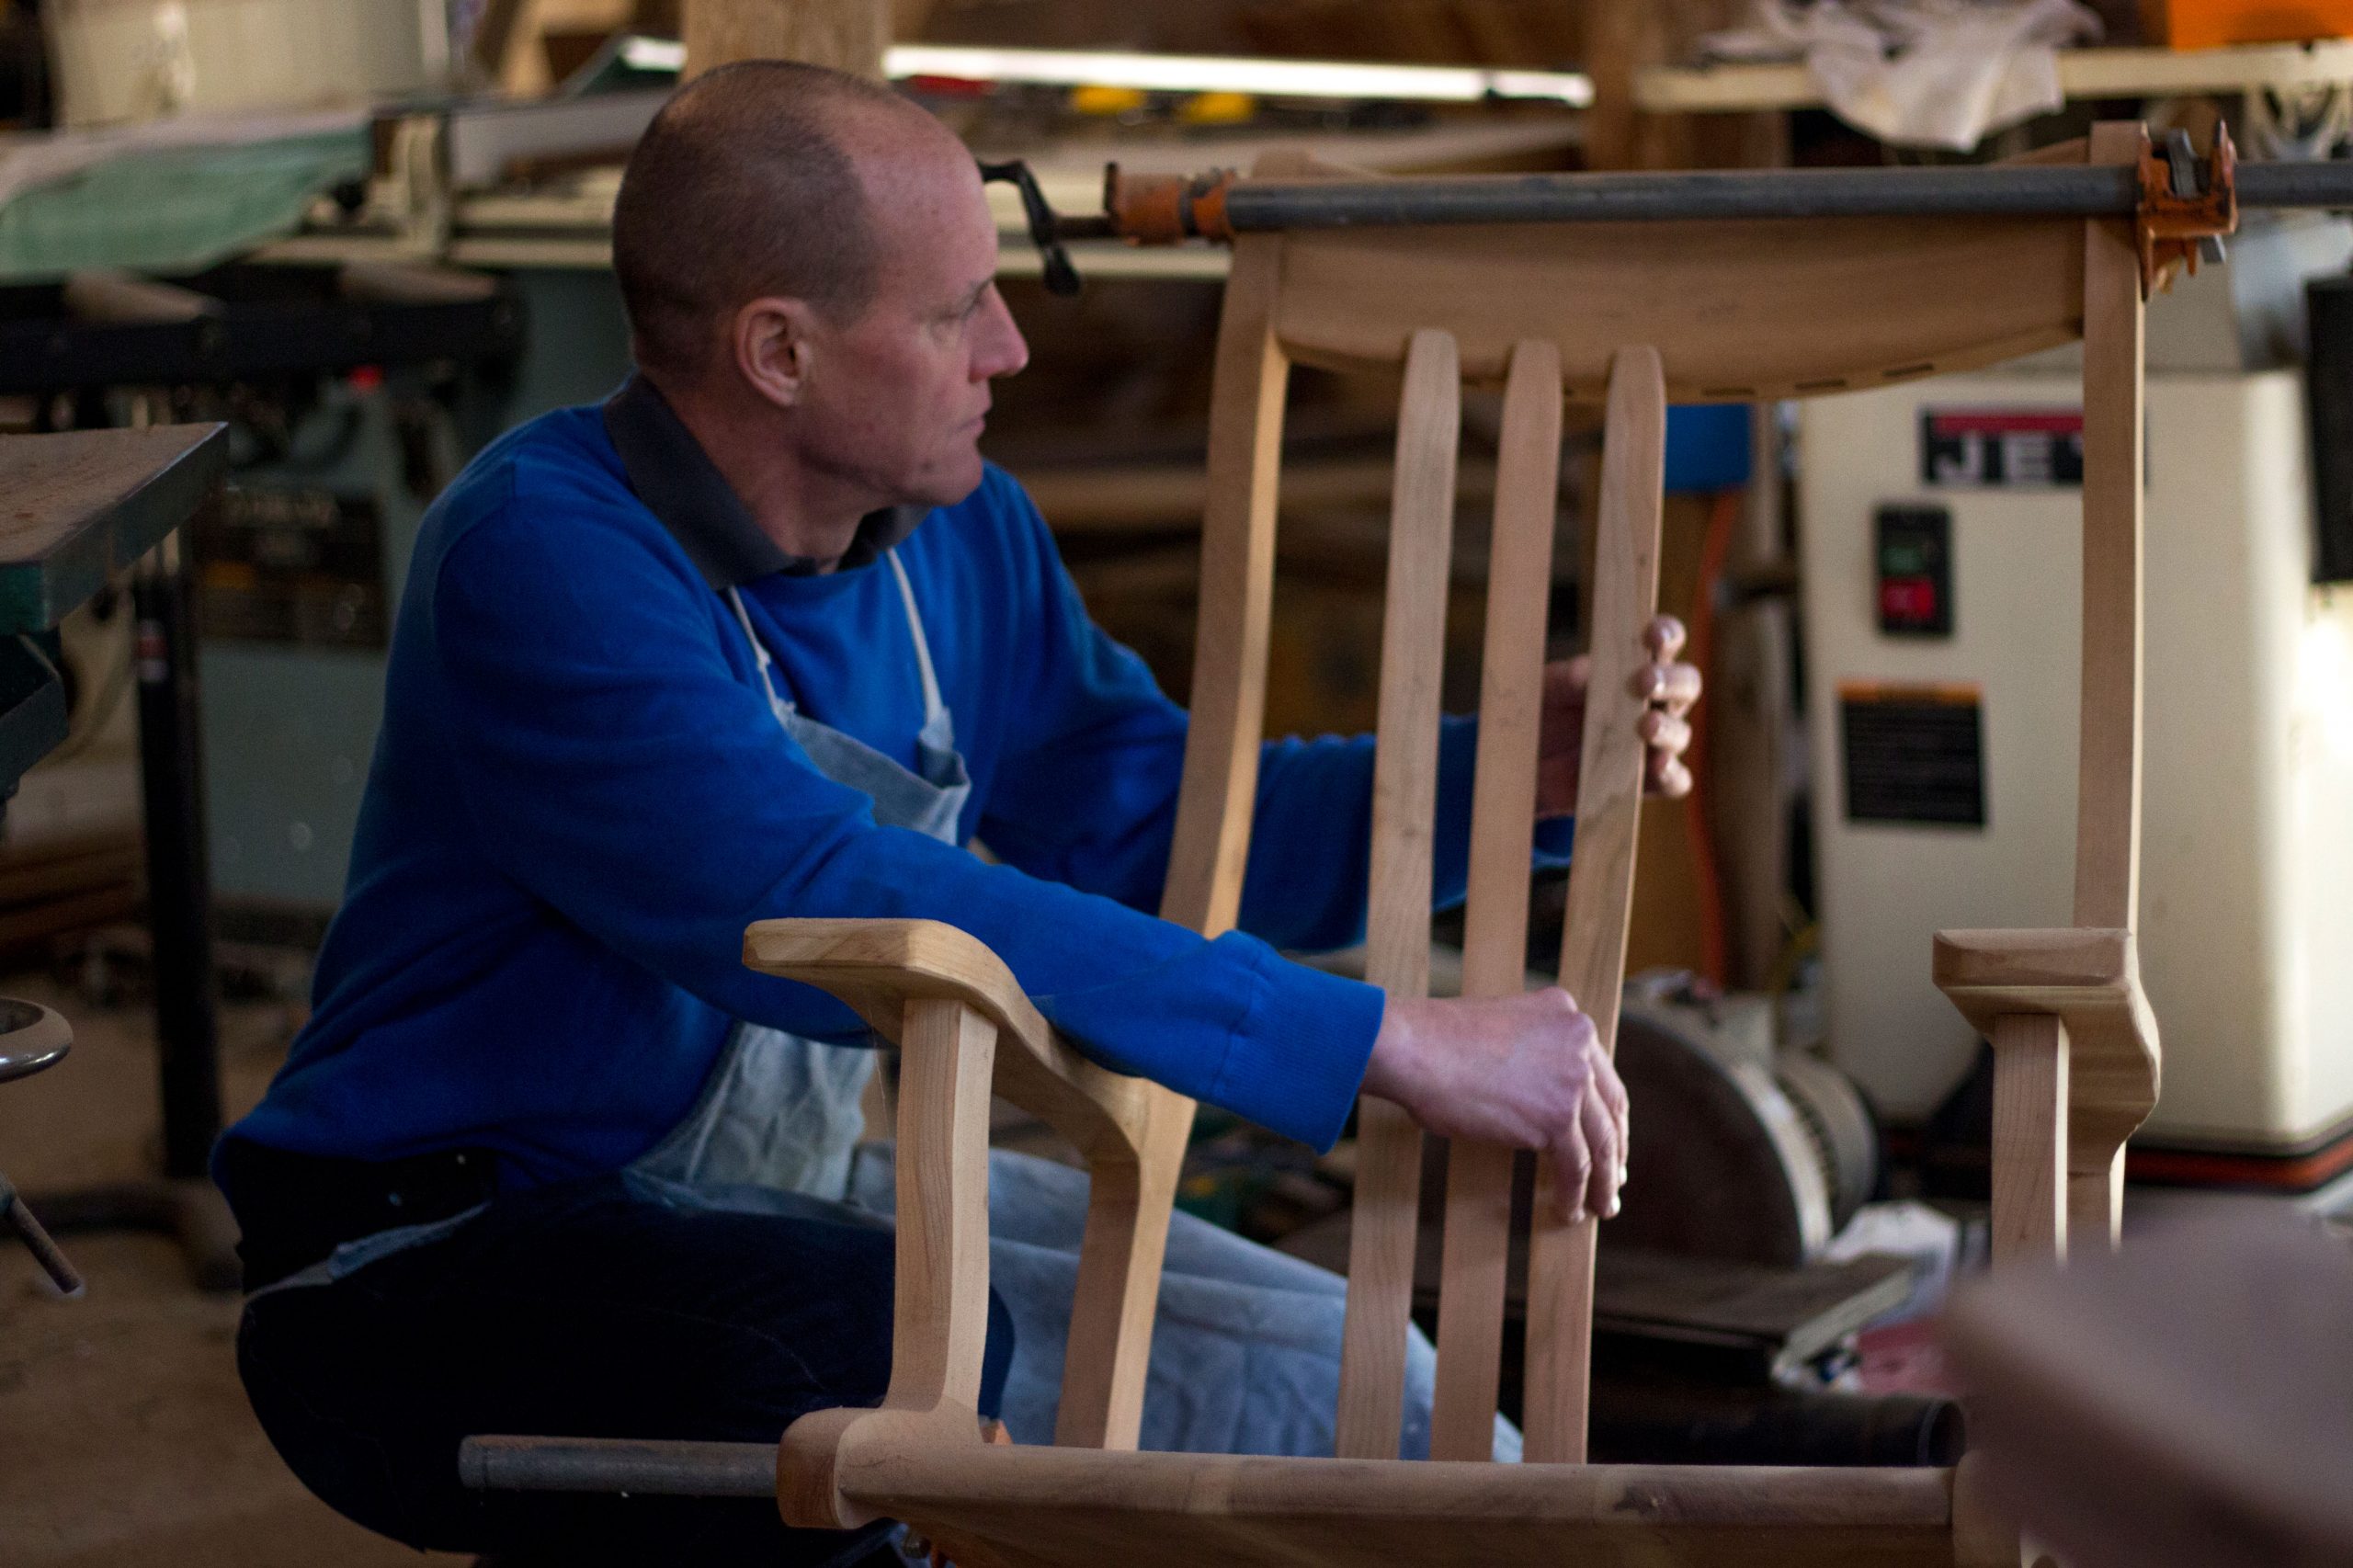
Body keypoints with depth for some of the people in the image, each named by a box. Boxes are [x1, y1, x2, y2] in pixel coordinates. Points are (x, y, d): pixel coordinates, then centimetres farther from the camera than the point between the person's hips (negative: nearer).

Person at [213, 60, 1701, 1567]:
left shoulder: (960, 536, 1)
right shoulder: (544, 554, -26)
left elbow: (1146, 827, 14)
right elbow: (832, 915, -37)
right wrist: (1387, 1045, -38)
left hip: (799, 1201, 8)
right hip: (458, 1262, -8)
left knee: (1328, 1379, 3)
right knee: (903, 1346, -35)